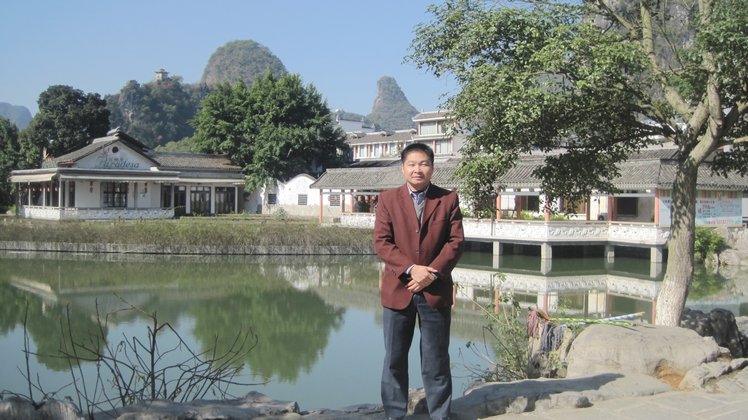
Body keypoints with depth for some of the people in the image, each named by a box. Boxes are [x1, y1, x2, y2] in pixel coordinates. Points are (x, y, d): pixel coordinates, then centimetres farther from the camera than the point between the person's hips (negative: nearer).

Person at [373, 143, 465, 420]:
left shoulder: (448, 199, 3)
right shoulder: (387, 199, 3)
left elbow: (455, 241, -2)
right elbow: (381, 242, -4)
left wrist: (432, 273, -14)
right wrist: (411, 269, -15)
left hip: (436, 291, 0)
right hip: (398, 290, 1)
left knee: (436, 360, 7)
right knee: (394, 359, 8)